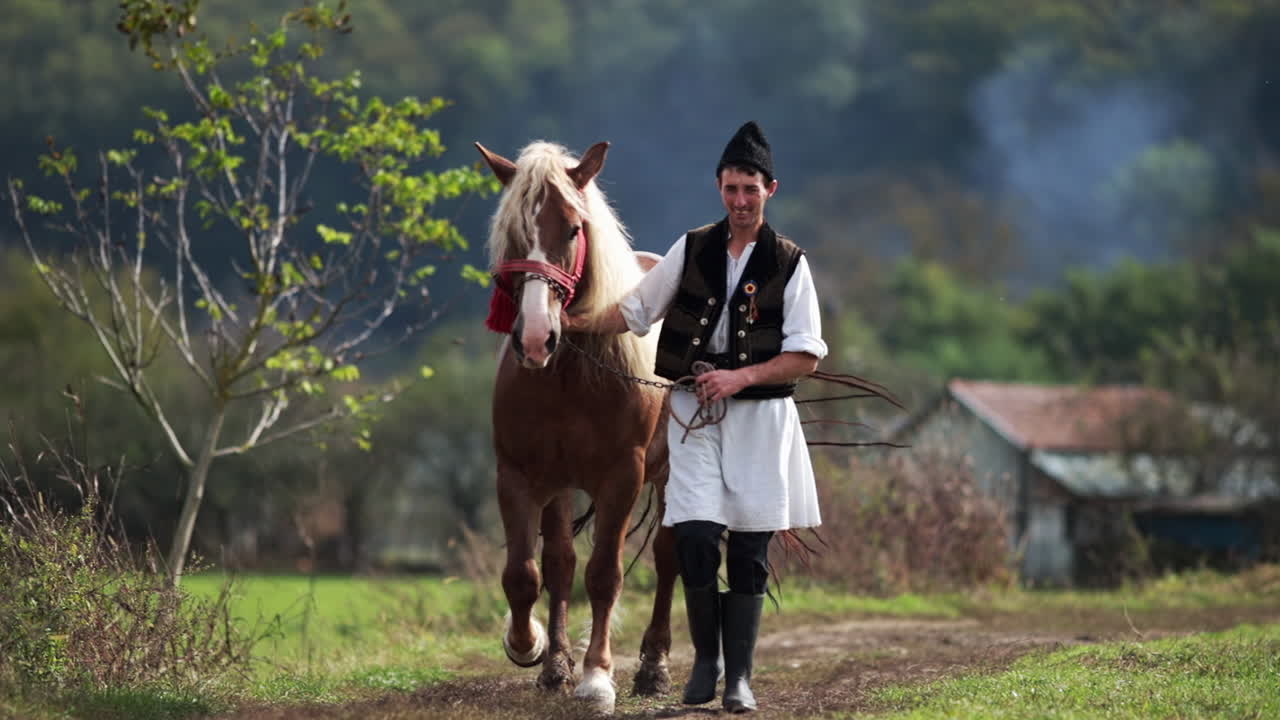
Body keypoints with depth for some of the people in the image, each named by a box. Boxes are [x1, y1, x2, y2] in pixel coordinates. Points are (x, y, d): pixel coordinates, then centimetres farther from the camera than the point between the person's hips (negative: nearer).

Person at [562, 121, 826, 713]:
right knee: (695, 536, -12)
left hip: (759, 415, -1)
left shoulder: (789, 265, -1)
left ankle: (739, 675, 13)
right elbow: (636, 310, 13)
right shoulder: (692, 250, 5)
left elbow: (806, 355, -4)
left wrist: (741, 377, -15)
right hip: (694, 413, 1)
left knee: (749, 550, 1)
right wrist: (580, 325, -1)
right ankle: (706, 658, 9)